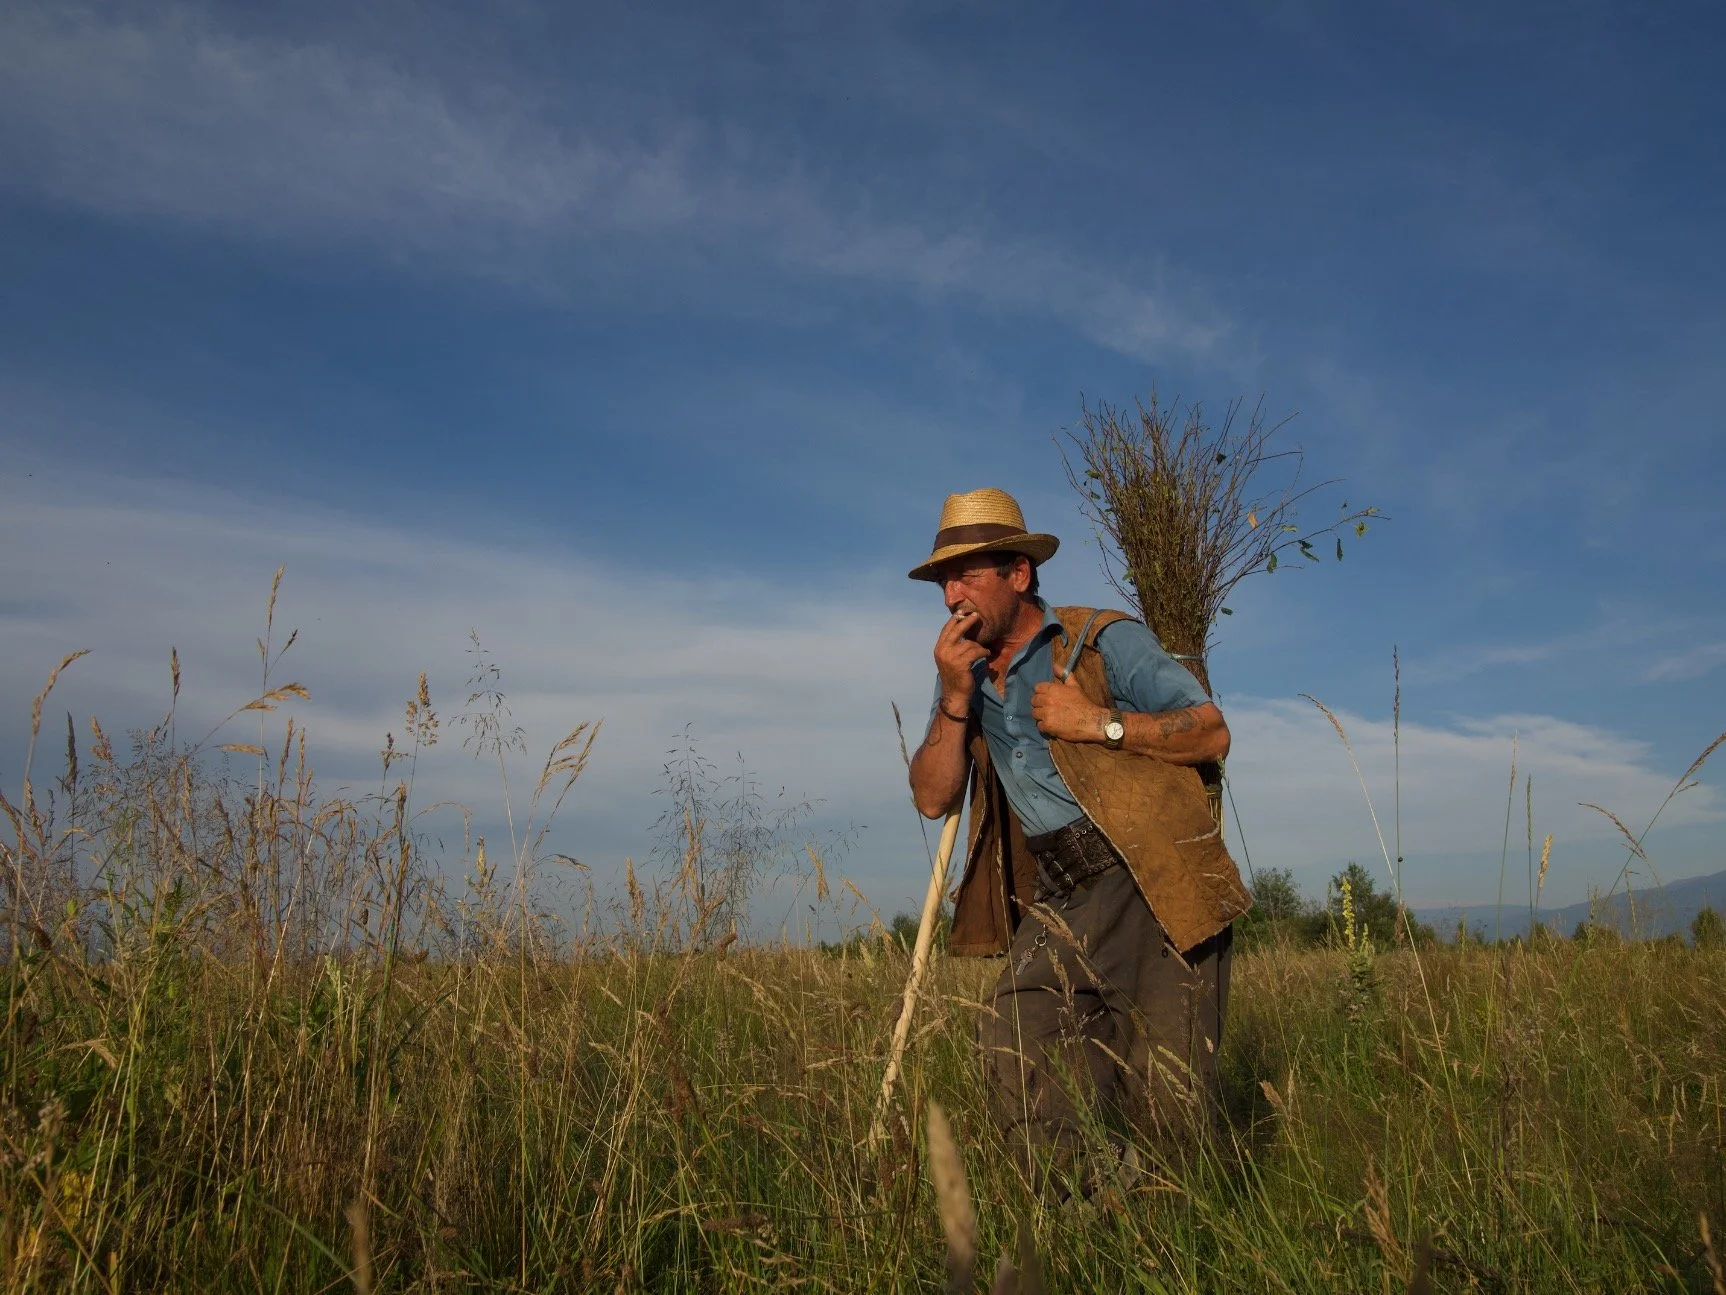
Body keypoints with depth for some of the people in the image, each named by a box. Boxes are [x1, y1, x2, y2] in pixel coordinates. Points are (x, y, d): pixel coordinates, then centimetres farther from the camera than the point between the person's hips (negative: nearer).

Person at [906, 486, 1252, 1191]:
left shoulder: (1103, 641, -5)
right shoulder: (964, 674, 12)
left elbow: (1212, 734, -8)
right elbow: (933, 798, 3)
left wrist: (1099, 722, -17)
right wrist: (955, 698, -9)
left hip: (1152, 887, -5)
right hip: (1058, 900, 5)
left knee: (1168, 1105, -3)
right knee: (1014, 1048, -12)